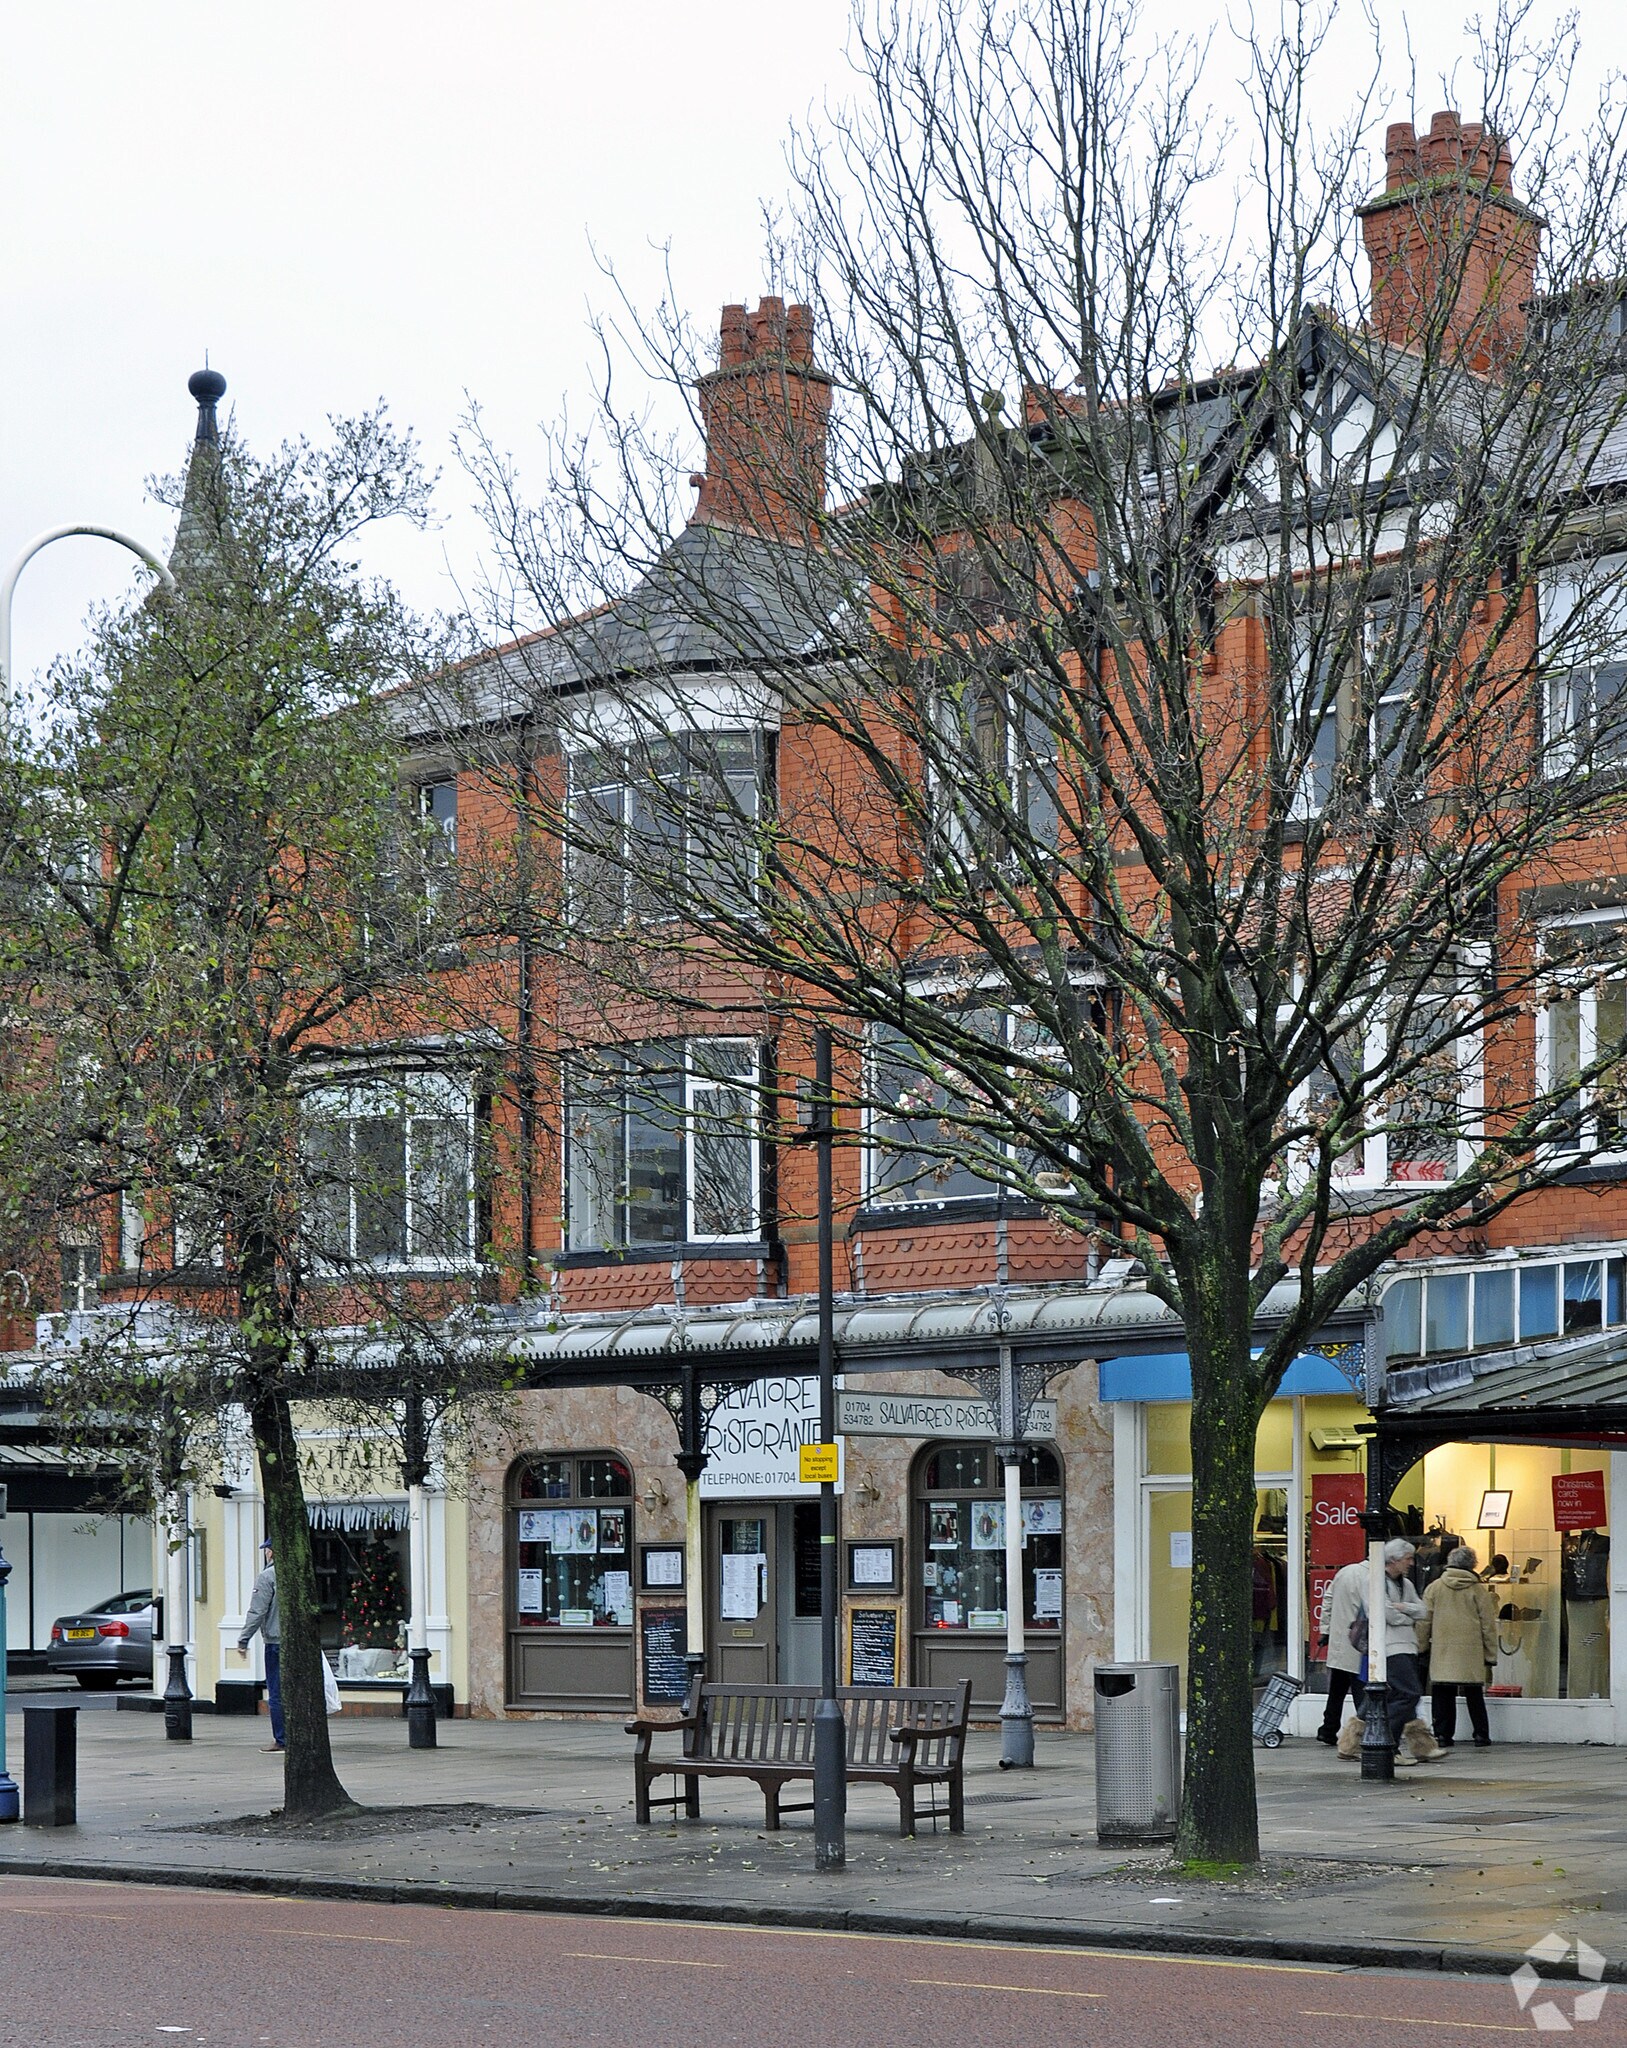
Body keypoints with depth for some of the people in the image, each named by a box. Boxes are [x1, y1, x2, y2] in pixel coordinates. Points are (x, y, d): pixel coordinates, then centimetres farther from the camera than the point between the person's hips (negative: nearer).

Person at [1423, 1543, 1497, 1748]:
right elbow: (1488, 1625, 3)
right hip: (1471, 1653, 0)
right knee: (1474, 1695, 8)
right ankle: (1481, 1735, 10)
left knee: (1443, 1695, 5)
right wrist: (1490, 1655, 10)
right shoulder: (1479, 1590, 1)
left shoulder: (1434, 1588, 3)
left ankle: (1443, 1735, 3)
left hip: (1442, 1650, 0)